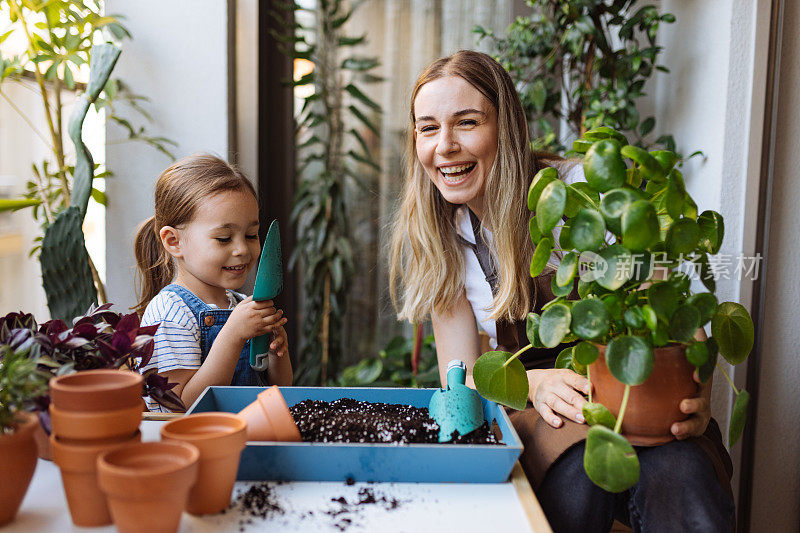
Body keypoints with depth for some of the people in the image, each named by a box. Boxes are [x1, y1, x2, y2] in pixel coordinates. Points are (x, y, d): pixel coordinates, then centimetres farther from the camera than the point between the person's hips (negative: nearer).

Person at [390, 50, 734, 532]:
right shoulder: (440, 242, 2)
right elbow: (460, 379, 1)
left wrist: (695, 398, -29)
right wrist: (532, 382, -21)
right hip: (540, 419, 3)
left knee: (680, 478, -36)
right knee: (577, 472, -33)